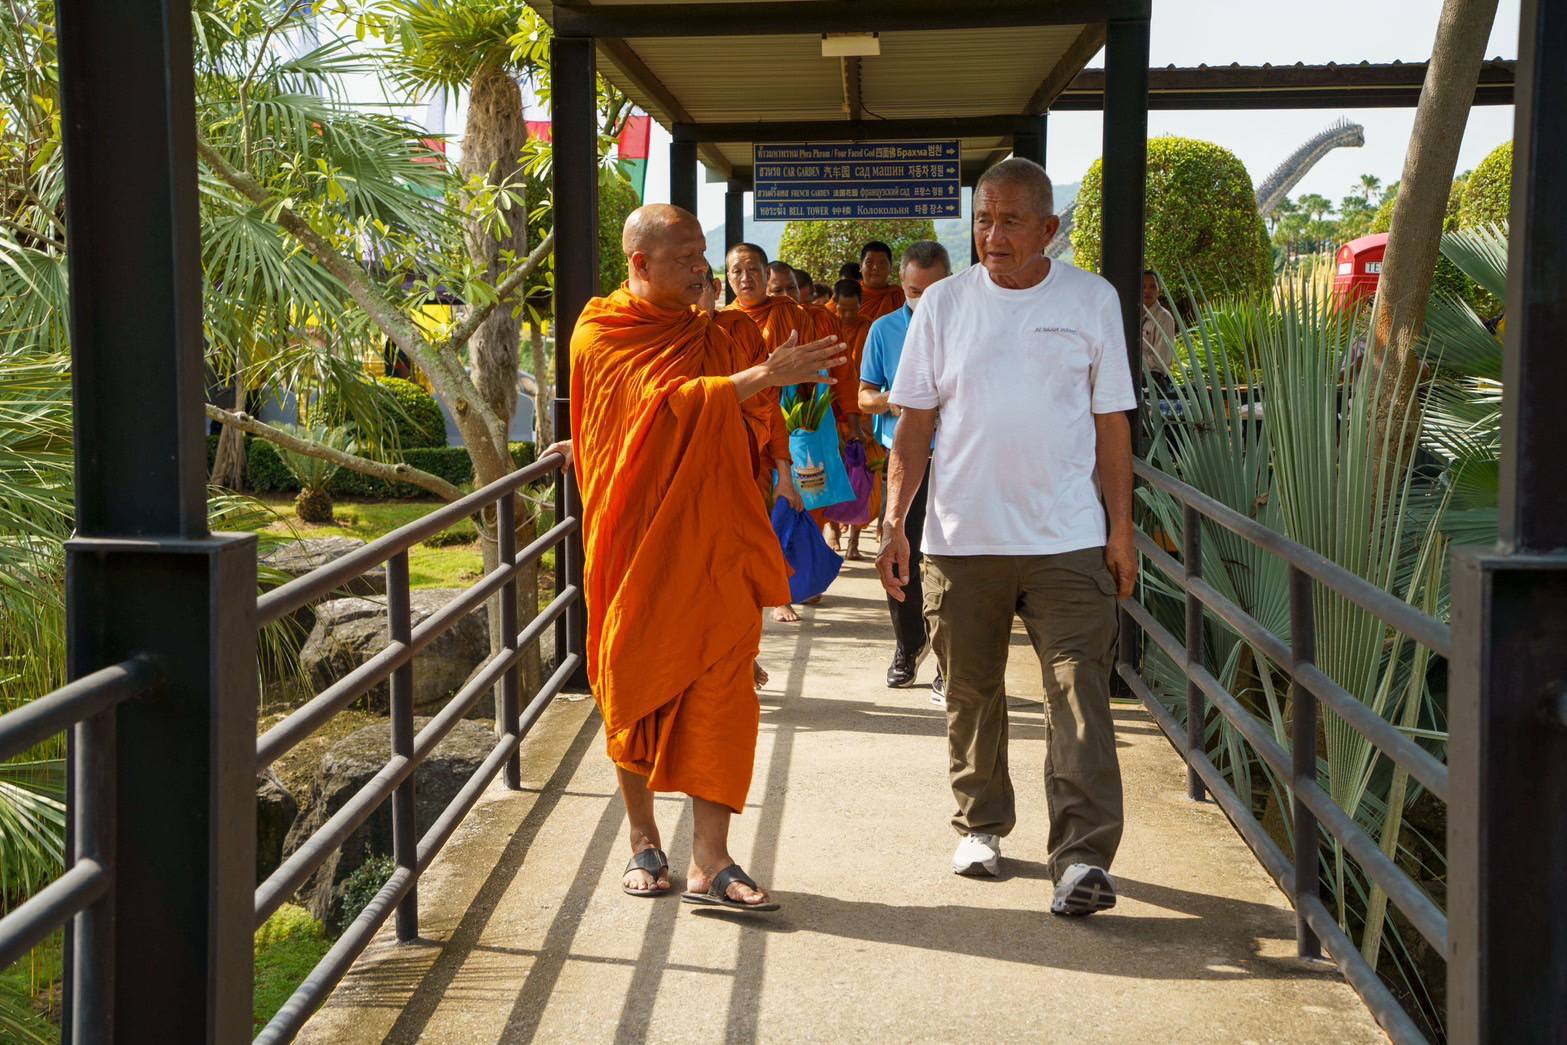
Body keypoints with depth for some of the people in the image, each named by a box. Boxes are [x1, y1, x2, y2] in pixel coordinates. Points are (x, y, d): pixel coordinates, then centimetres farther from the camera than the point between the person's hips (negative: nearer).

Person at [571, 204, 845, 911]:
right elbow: (665, 402, -19)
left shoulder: (711, 338, 13)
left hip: (713, 546, 3)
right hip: (637, 546, -3)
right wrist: (766, 376, -25)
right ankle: (644, 842, 22)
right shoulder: (601, 335, -4)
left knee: (721, 692, -7)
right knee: (632, 691, 6)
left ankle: (709, 861, -5)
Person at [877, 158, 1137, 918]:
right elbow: (914, 422, 7)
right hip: (961, 537, 2)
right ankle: (980, 825, 29)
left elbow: (1111, 424, 7)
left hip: (1068, 540, -1)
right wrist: (895, 520, 0)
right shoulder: (944, 303, 5)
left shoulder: (1092, 301, 4)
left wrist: (1120, 529, 4)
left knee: (1079, 691, -9)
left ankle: (1083, 855, -10)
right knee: (971, 691, 11)